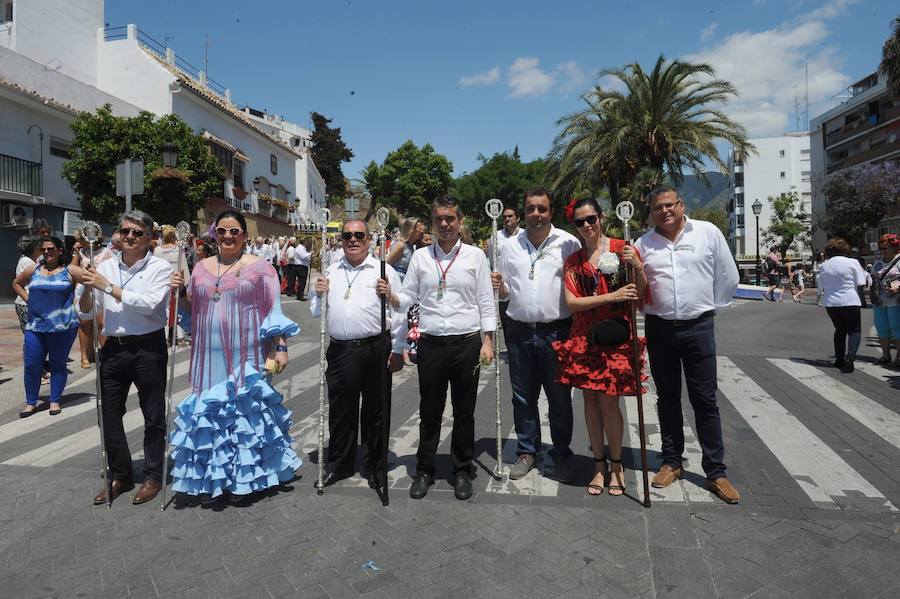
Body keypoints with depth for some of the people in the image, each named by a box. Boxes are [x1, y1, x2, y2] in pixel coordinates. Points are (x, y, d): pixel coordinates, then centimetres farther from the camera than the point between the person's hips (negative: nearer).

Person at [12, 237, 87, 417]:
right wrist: (28, 299, 13)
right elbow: (16, 283, 29)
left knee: (58, 365, 4)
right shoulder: (33, 270, 13)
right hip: (35, 326, 4)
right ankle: (31, 403, 18)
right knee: (31, 366, 3)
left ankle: (55, 401, 17)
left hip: (62, 326, -3)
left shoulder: (69, 270, 1)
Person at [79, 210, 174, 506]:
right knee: (108, 415, 11)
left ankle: (153, 476, 23)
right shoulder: (105, 266, 8)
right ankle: (120, 476, 28)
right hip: (113, 348, 5)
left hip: (148, 348, -4)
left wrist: (109, 287, -17)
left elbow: (150, 304, -21)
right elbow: (88, 311, 12)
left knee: (153, 416, 6)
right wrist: (87, 287, -7)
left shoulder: (160, 268, -5)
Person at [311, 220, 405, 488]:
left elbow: (398, 313, 0)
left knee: (374, 411, 7)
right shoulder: (330, 272, 14)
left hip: (375, 349, -3)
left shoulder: (384, 270, 2)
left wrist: (398, 350, -5)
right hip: (340, 352, 3)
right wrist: (319, 294, -1)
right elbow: (316, 313, 19)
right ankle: (339, 466, 30)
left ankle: (374, 467, 25)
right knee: (340, 410, 12)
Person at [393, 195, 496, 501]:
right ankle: (424, 470, 25)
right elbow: (408, 297, 8)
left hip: (467, 342, -1)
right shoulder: (420, 256, 8)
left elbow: (486, 301, 4)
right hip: (431, 343, 1)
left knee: (464, 411, 8)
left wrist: (488, 340, -2)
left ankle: (461, 471, 25)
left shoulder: (475, 255, 4)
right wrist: (390, 296, -13)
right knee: (429, 411, 9)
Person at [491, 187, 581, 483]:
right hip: (520, 331, 3)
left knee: (560, 397, 7)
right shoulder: (510, 245, 10)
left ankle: (561, 454, 24)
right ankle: (526, 451, 27)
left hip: (557, 331, -2)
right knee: (523, 396, 11)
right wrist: (499, 286, -8)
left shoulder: (569, 243, 0)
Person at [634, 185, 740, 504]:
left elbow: (728, 276, 8)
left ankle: (715, 472, 12)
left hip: (698, 328, -2)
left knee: (705, 400, 1)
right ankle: (672, 462, 24)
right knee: (667, 398, 11)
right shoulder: (643, 244, 6)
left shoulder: (708, 232, 2)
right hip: (659, 329, 2)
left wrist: (712, 309, 9)